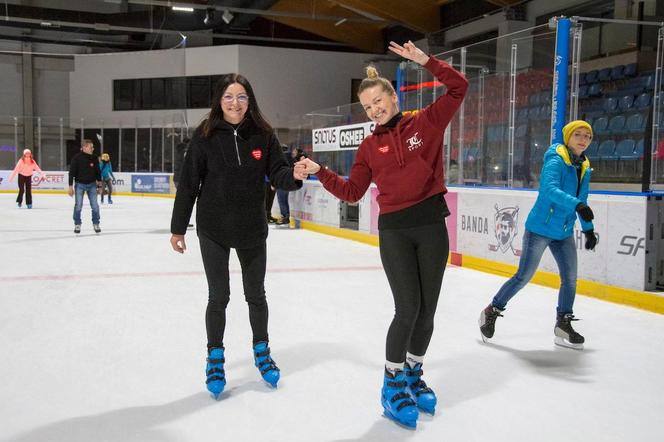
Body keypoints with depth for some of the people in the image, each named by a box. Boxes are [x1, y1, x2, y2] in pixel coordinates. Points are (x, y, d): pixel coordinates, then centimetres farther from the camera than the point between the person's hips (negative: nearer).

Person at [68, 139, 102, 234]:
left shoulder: (94, 158, -1)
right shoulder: (77, 158, -12)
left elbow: (97, 170, 11)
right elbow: (71, 172, -9)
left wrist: (99, 180, 5)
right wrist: (70, 186, -11)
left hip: (92, 184, 3)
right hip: (80, 184, -3)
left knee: (95, 206, 1)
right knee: (78, 205, 1)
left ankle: (96, 224, 16)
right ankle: (77, 225, 16)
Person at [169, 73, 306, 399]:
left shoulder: (263, 134, -4)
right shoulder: (205, 136, -9)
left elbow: (277, 173, -5)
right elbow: (189, 183, -6)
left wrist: (294, 175, -28)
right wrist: (178, 228, -4)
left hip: (252, 229, 2)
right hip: (213, 229, -1)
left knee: (256, 294, 14)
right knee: (218, 296, 6)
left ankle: (261, 351, 36)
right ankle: (215, 358, 27)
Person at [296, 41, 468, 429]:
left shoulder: (426, 123, 3)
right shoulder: (370, 146, 7)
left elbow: (459, 87, -5)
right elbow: (351, 192, 6)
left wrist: (425, 60, -13)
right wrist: (319, 171, -2)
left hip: (432, 225, 1)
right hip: (394, 230, 0)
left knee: (427, 309, 8)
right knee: (408, 309, -8)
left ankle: (413, 375, 30)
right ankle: (393, 385, 11)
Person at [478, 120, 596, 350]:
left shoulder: (584, 168, 8)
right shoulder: (556, 161, -17)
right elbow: (549, 189, -35)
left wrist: (588, 228, 21)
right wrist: (576, 205, -48)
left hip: (564, 233, 8)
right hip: (540, 228, -7)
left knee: (570, 278, 6)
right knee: (524, 276, -2)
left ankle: (563, 326, 20)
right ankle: (492, 312, 14)